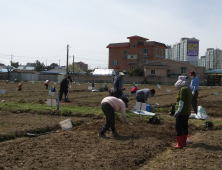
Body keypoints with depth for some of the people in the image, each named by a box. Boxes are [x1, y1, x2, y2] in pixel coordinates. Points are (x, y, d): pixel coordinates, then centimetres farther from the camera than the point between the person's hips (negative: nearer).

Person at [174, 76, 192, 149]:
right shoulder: (189, 90, 13)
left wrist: (178, 111, -19)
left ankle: (180, 144, -5)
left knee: (178, 127, -5)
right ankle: (183, 142, 24)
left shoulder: (183, 89, -15)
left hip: (182, 112, -9)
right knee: (185, 126, 15)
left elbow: (182, 101, -20)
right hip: (187, 112, 10)